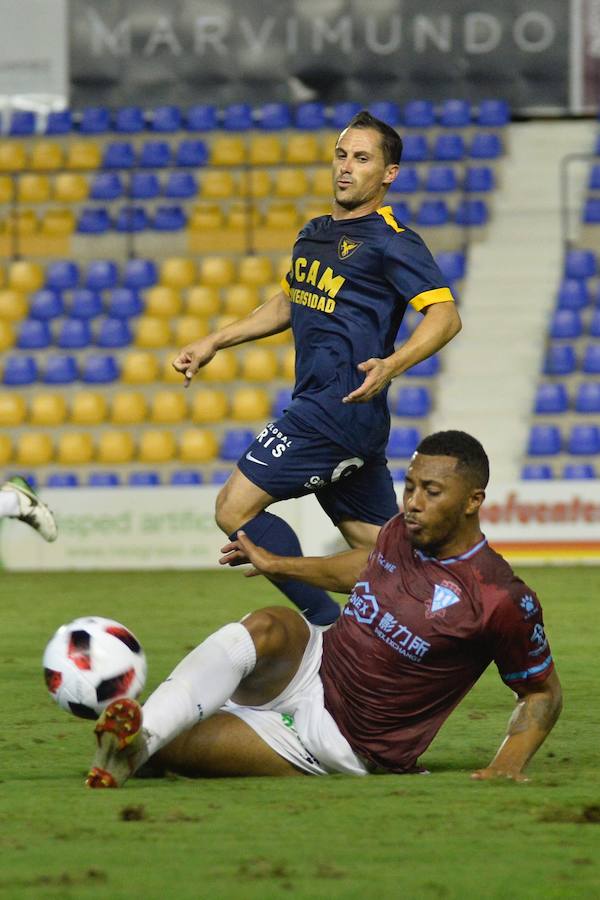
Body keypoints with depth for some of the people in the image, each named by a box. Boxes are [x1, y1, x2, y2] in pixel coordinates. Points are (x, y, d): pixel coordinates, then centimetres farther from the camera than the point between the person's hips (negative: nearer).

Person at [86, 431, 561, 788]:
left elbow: (544, 692, -5)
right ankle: (141, 734, -50)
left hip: (344, 747, -5)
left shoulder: (504, 601, -18)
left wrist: (509, 765, -21)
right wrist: (276, 564, 36)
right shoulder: (402, 531, 2)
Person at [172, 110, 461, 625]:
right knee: (384, 551, 9)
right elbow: (288, 305, 34)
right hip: (319, 405, 9)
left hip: (342, 405, -9)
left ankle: (326, 623, -7)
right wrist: (214, 343, 30)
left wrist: (391, 366, -32)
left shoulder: (391, 242, -8)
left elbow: (445, 315, -17)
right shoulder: (316, 234, 19)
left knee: (236, 509, -11)